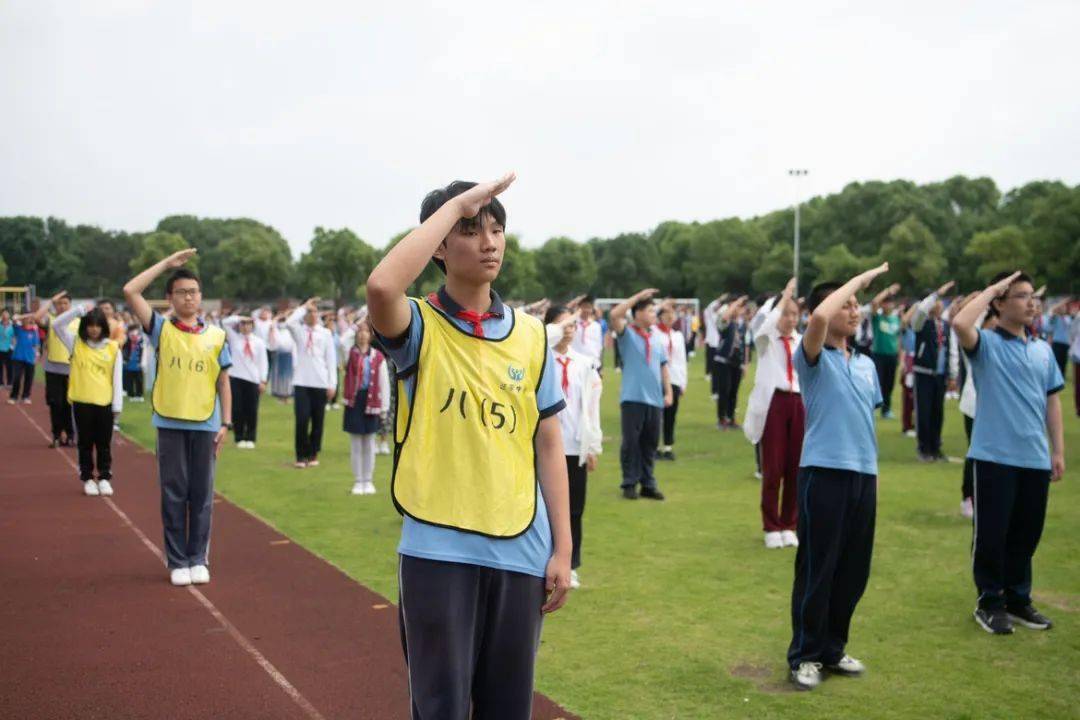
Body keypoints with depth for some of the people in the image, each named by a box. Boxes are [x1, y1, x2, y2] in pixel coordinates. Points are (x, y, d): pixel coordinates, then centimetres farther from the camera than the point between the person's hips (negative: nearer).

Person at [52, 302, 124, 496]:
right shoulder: (76, 344, 2)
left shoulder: (113, 348, 0)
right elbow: (58, 324, -7)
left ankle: (104, 478, 17)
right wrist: (80, 310, -15)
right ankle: (88, 478, 16)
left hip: (105, 403, 0)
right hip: (81, 402, 0)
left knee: (104, 444, 8)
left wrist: (117, 405, -2)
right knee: (86, 443, 8)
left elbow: (117, 378, 1)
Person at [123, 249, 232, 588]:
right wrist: (168, 263, -6)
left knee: (202, 495, 6)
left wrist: (226, 423, 2)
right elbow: (130, 290, -11)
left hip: (205, 425, 1)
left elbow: (223, 382, 8)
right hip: (170, 423, -1)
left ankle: (199, 559, 17)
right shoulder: (161, 329, 0)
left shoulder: (216, 336, 4)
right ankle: (176, 561, 13)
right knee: (174, 494, 4)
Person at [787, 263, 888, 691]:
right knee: (817, 569, 1)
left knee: (853, 570, 11)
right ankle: (805, 655, 12)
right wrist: (861, 279, -12)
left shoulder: (867, 364, 16)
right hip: (824, 473, -6)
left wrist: (874, 471, 17)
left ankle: (833, 648, 25)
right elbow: (820, 316, -25)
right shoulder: (813, 359, -4)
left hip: (864, 475, 6)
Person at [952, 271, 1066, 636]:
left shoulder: (1043, 349, 12)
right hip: (994, 456, -5)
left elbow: (1052, 400, 15)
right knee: (991, 533, 3)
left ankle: (1018, 599, 28)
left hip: (1035, 457, 5)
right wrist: (992, 288, -15)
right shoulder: (986, 343, -5)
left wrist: (1058, 450, 12)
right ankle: (989, 602, 16)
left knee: (1026, 533, 13)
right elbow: (960, 323, -27)